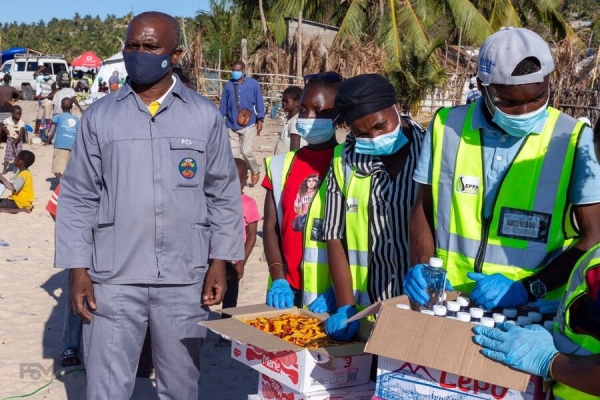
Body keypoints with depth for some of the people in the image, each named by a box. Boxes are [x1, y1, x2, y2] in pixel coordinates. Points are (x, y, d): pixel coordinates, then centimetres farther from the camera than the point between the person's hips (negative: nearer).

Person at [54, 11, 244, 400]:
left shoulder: (205, 116, 2)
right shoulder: (99, 116, 2)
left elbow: (224, 194, 5)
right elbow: (78, 197, 4)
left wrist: (219, 262, -1)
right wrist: (78, 269, -2)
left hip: (185, 278, 0)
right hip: (113, 277, 0)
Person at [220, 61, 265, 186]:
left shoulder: (253, 84, -2)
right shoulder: (228, 85, 4)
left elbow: (259, 102, 0)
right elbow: (223, 104, 9)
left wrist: (260, 120, -4)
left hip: (248, 124, -3)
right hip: (231, 125, 3)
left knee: (246, 151, -10)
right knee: (233, 153, 5)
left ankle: (255, 172, 17)